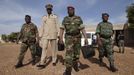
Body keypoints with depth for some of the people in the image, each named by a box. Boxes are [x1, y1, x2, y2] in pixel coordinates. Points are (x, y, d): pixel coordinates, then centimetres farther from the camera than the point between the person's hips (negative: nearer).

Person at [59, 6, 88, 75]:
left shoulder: (78, 19, 4)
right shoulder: (65, 19, 5)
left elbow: (82, 29, -1)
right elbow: (62, 29, 2)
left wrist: (86, 38, -10)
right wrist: (61, 38, -7)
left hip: (77, 38, 2)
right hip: (69, 38, -1)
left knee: (76, 53, 11)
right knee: (69, 53, -12)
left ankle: (75, 64, 35)